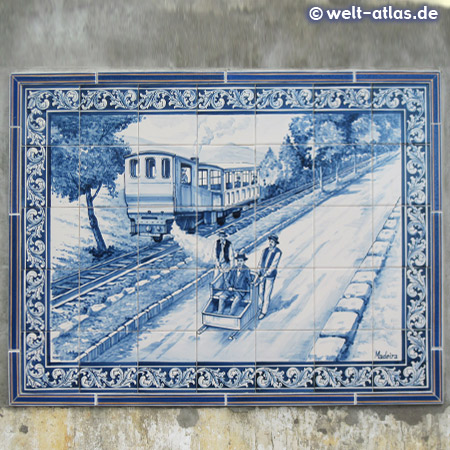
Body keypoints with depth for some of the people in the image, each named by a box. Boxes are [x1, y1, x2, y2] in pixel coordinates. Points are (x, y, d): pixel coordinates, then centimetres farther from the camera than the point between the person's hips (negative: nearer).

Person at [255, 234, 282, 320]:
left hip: (270, 276, -4)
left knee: (267, 294, 2)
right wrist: (258, 274, -9)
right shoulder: (265, 250, 0)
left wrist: (264, 276, -24)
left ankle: (264, 312, 17)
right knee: (260, 292, 11)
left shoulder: (278, 252, -15)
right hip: (262, 274, 4)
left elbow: (273, 265, -20)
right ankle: (259, 308, 30)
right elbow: (260, 263, 3)